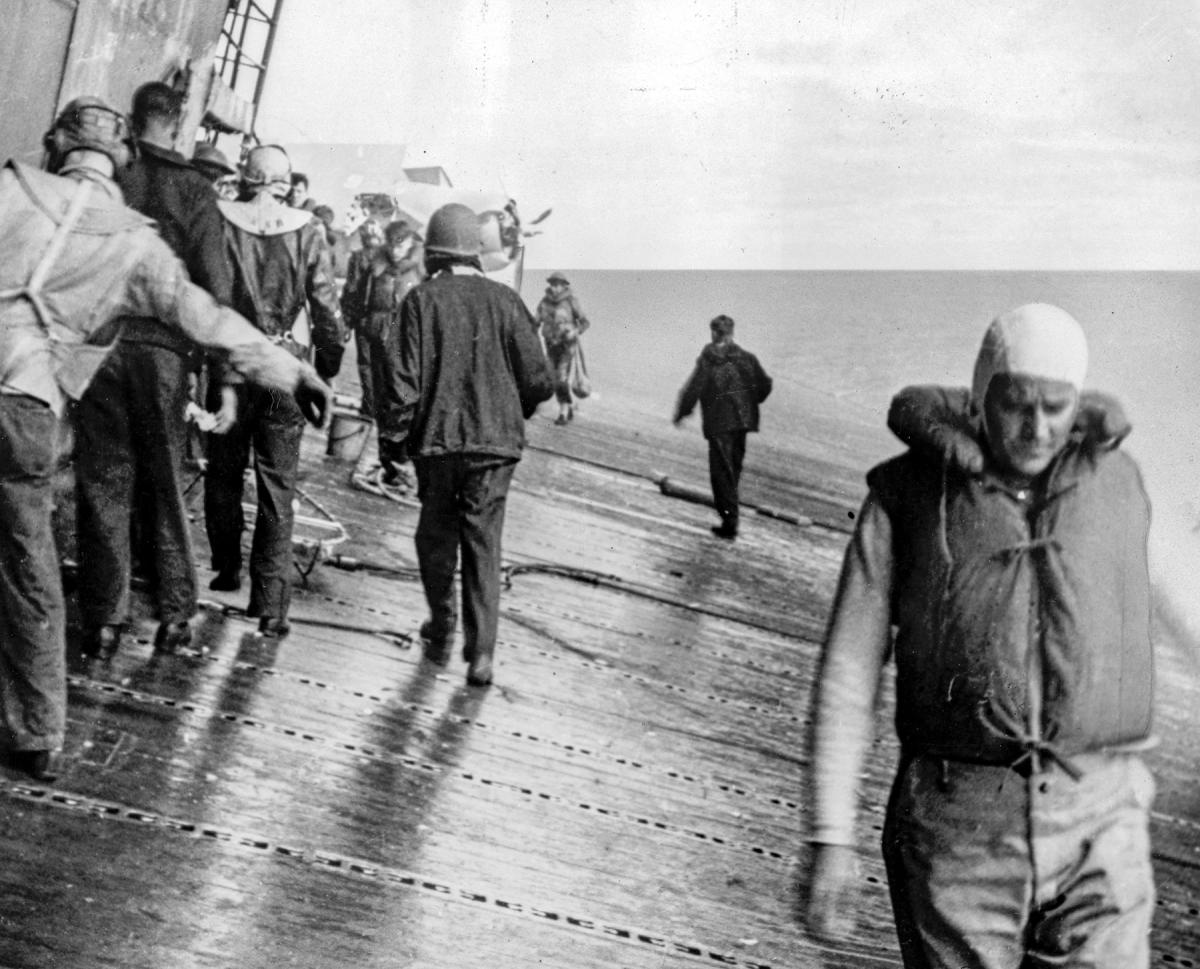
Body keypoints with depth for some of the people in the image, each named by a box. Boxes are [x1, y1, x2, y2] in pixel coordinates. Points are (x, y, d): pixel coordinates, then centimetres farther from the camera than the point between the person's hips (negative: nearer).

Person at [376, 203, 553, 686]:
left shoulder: (422, 300, -7)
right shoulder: (504, 301, -2)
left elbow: (402, 380, -9)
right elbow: (538, 381, 0)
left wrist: (392, 440, 3)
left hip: (436, 439, -1)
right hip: (495, 441, 1)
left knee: (436, 536, 19)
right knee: (483, 544, 7)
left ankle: (442, 630, 28)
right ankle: (481, 652, 1)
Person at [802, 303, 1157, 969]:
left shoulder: (1116, 483, 7)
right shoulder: (910, 492, 1)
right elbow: (849, 665, 0)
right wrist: (830, 835, -4)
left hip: (1097, 830, 1)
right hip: (954, 829, -1)